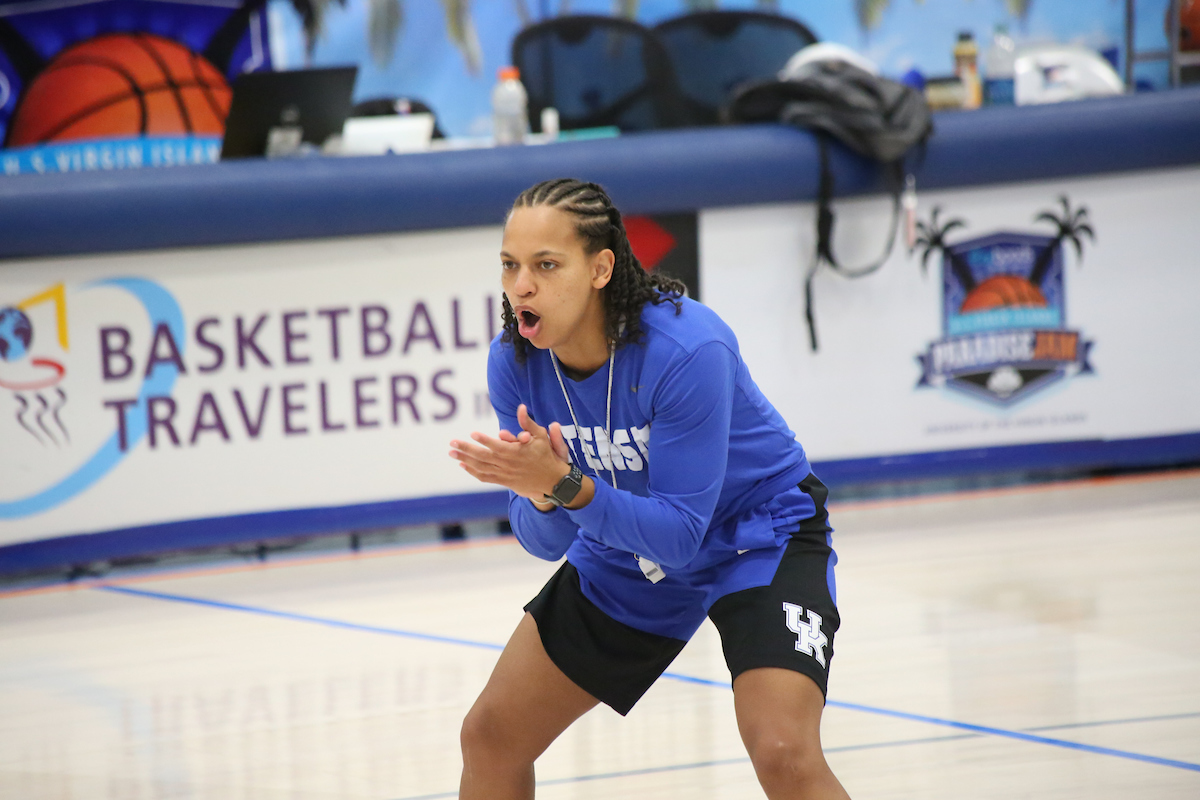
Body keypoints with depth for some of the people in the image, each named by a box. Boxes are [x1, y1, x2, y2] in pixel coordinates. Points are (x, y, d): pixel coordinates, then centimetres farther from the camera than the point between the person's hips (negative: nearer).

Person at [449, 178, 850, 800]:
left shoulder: (687, 349, -34)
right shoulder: (515, 362, -17)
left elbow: (679, 534, -33)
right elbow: (543, 541, -13)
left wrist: (567, 486, -45)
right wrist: (542, 498, -36)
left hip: (758, 536, -6)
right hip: (626, 548, 6)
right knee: (490, 739, 6)